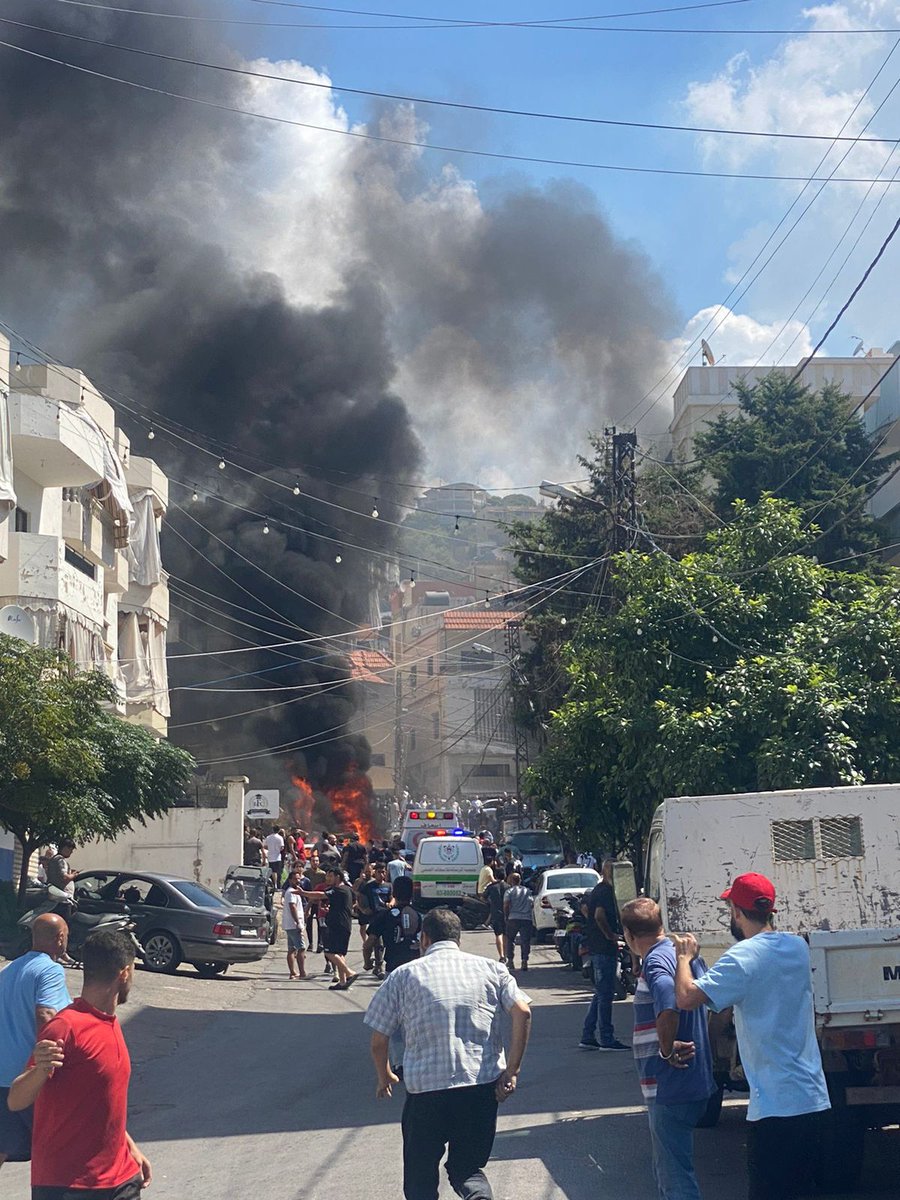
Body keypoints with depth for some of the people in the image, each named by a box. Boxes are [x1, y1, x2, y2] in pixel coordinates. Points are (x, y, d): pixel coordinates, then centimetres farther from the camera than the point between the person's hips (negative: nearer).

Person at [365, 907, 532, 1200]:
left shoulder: (402, 976, 7)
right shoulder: (491, 969, 10)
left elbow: (378, 1041, 7)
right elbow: (523, 1012, -4)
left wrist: (384, 1077, 25)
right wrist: (512, 1072, -1)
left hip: (425, 1088, -1)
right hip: (484, 1085, 2)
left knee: (419, 1176, 17)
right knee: (467, 1165, 18)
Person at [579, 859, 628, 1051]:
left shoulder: (598, 890, 16)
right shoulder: (606, 892, -15)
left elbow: (585, 910, 29)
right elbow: (599, 915, -28)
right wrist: (610, 934, -16)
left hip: (596, 947, 10)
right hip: (604, 948, -10)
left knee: (601, 994, 14)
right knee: (605, 994, -5)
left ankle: (588, 1037, 15)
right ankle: (606, 1039, -1)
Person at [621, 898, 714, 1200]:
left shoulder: (655, 961, -18)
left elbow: (669, 1006, -36)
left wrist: (667, 1049, -21)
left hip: (669, 1087, -10)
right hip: (696, 1082, 10)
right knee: (666, 1171, 23)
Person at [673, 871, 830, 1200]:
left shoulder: (743, 957, -16)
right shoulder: (798, 947, 7)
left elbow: (686, 997, -23)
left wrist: (684, 956, -5)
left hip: (774, 1104, -8)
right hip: (812, 1097, 8)